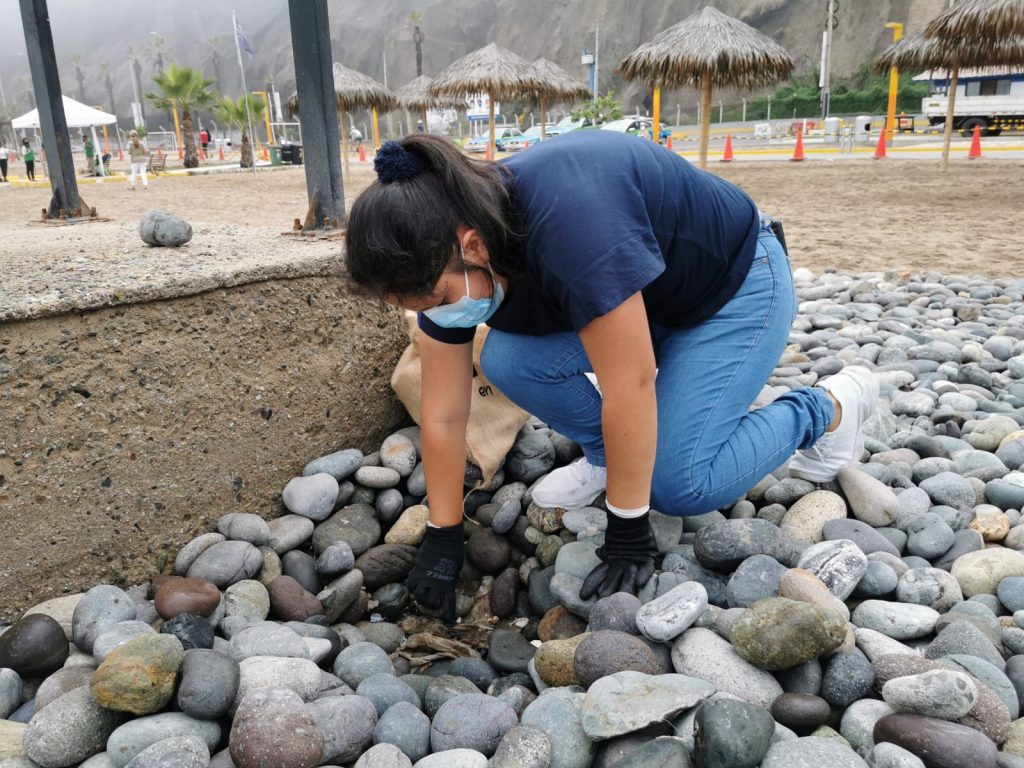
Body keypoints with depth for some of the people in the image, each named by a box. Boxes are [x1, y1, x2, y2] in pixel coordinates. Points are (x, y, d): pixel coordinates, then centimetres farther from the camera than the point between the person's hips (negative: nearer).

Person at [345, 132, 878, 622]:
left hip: (736, 281, -6)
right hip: (644, 296, 6)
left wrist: (628, 529, -26)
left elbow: (629, 385, -36)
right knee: (508, 360, -16)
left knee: (679, 485, -14)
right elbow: (443, 414, -12)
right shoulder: (450, 260, -16)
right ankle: (610, 454, 8)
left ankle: (828, 407, 9)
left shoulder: (569, 222, -40)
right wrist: (443, 537, -8)